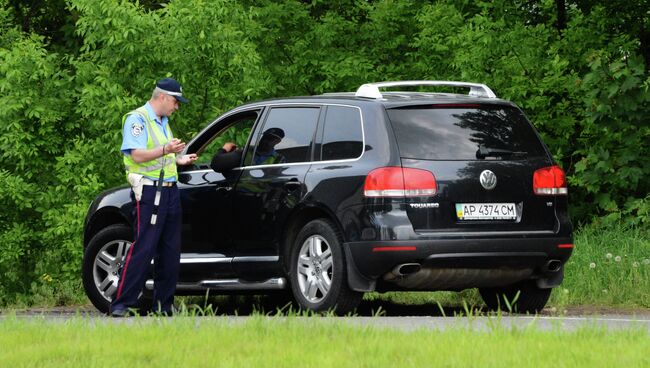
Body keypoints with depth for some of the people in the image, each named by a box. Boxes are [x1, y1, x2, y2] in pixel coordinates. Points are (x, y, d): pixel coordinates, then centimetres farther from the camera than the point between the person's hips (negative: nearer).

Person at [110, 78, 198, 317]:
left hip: (169, 191, 9)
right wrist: (165, 150, -29)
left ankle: (164, 305, 13)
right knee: (143, 248, -13)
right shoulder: (137, 119, -6)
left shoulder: (163, 122, 22)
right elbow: (137, 155, -18)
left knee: (170, 250, 7)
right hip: (148, 191, -9)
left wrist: (179, 160, 17)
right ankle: (121, 304, -12)